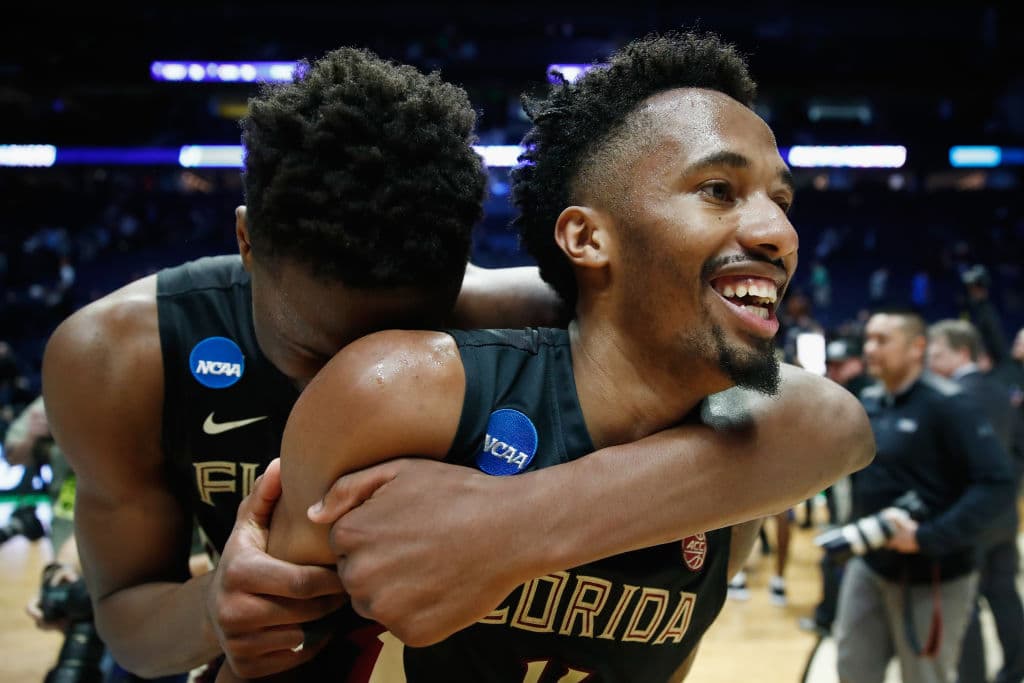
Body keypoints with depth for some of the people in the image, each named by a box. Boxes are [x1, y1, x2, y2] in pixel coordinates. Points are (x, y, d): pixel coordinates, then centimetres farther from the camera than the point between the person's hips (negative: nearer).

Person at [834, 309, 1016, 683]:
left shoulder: (947, 404, -16)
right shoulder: (868, 401, 5)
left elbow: (997, 483, -23)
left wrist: (928, 537, -26)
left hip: (930, 575, -6)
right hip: (868, 564, 7)